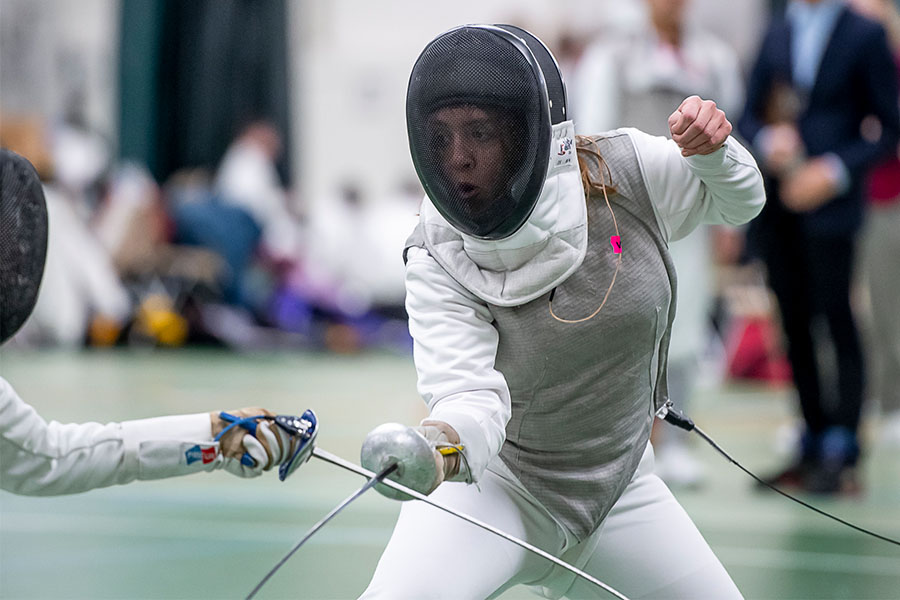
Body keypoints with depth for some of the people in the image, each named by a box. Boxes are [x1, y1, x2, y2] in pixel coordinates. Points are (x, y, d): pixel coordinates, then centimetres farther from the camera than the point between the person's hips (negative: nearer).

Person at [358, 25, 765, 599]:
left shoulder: (624, 170, -16)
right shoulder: (436, 259, -22)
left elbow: (738, 200, 2)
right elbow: (472, 400, -32)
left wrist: (711, 146, -21)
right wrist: (433, 449, -56)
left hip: (618, 487, 4)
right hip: (491, 483, -4)